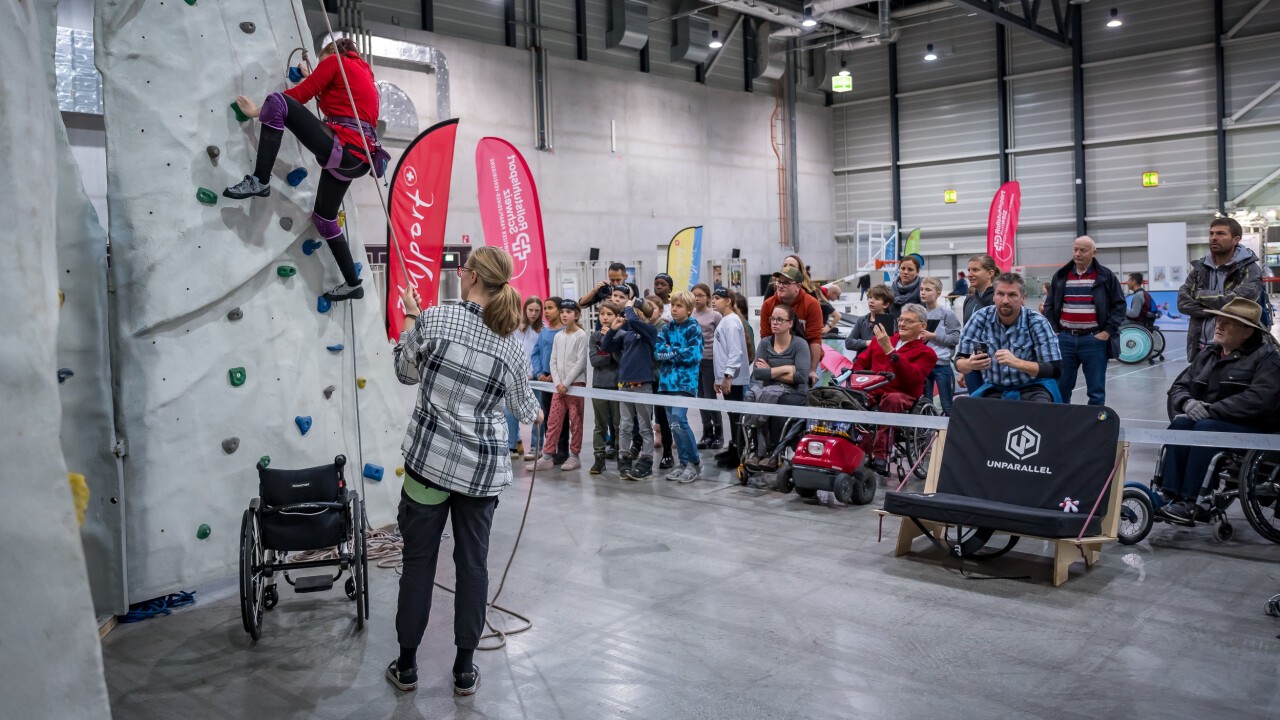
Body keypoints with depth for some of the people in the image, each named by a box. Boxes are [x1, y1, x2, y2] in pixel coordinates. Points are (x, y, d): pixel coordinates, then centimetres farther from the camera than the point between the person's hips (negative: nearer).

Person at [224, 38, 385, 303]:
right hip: (358, 156, 9)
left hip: (343, 148, -9)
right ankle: (352, 284, 22)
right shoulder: (362, 71, 29)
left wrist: (258, 111, 6)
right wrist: (312, 77, 39)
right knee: (324, 217, 19)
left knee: (277, 102, -15)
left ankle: (259, 181, -18)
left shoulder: (334, 61, 6)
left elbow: (301, 94, 1)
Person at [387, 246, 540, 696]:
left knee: (419, 559, 11)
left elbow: (406, 372, 6)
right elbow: (524, 408, 12)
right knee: (473, 562, 12)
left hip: (430, 457, -2)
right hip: (484, 468, 2)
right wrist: (537, 413, 35)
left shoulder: (435, 318, -9)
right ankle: (465, 669, 21)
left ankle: (406, 665, 24)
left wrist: (411, 319, 18)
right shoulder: (511, 347, -2)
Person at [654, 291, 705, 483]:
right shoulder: (666, 328, 12)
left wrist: (670, 351, -7)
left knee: (678, 420, -17)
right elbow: (657, 352, 1)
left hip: (685, 382, -6)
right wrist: (679, 352, -13)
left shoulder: (693, 329, -3)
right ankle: (685, 464, 18)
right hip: (667, 381, 6)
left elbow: (693, 355, -16)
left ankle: (695, 463, -1)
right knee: (674, 424, 7)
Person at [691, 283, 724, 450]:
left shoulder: (715, 316, -2)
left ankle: (719, 433, 10)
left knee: (710, 397, -3)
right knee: (701, 398, 8)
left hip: (709, 361, -4)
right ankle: (707, 433, 17)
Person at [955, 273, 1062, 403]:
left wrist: (1017, 363, -29)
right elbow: (959, 362, -2)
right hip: (993, 389, 1)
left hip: (1031, 388, -1)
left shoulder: (1037, 323, -10)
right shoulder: (980, 319, -6)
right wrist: (969, 364, -28)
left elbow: (1055, 369, -13)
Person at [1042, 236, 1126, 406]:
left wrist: (1107, 331, -7)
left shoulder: (1106, 276, 1)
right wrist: (1053, 331, 3)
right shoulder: (1060, 276, 9)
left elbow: (1119, 305, 2)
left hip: (1094, 340, -2)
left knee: (1096, 391, 4)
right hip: (1065, 339, 3)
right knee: (1060, 388, 8)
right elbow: (1049, 306, 14)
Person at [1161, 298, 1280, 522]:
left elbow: (1260, 399, -20)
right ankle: (1170, 495, -34)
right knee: (1180, 424, -27)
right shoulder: (1207, 354, 16)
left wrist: (1211, 410, -23)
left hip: (1253, 428, -5)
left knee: (1207, 428, -34)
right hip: (1206, 419, 5)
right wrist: (1188, 403, -11)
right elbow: (1179, 387, 14)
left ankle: (1190, 502, -35)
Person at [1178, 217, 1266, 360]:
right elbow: (1182, 302, -2)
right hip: (1201, 349, 5)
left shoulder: (1249, 268, -5)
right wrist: (1217, 309, -16)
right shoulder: (1200, 268, 9)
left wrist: (1200, 294, -8)